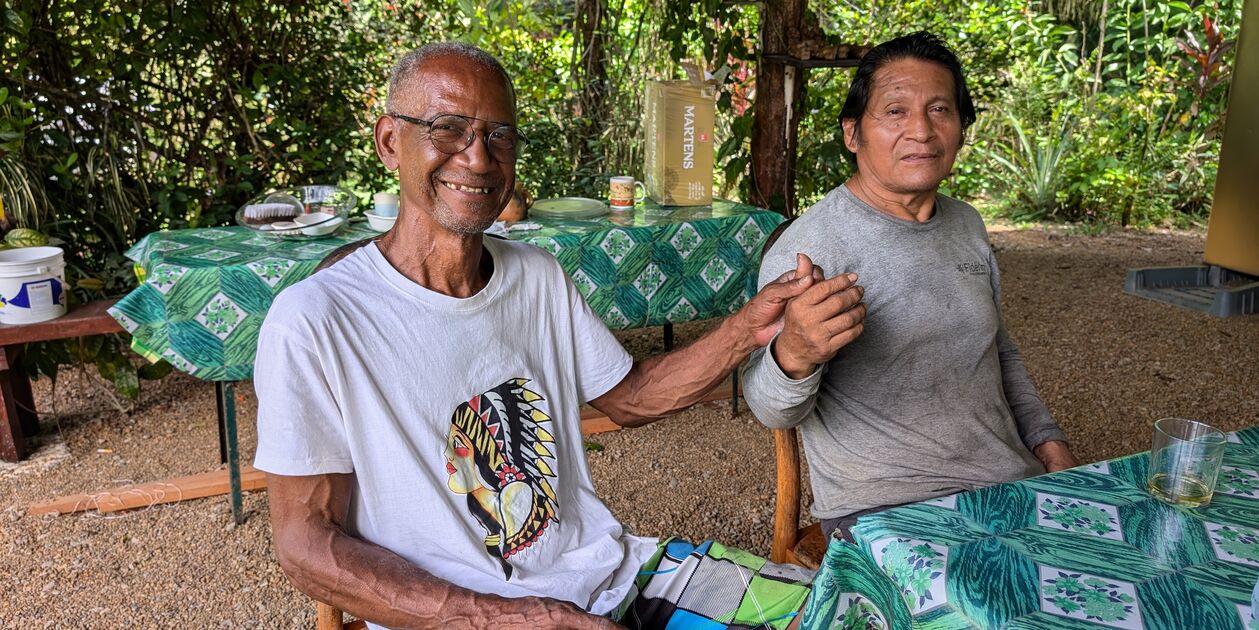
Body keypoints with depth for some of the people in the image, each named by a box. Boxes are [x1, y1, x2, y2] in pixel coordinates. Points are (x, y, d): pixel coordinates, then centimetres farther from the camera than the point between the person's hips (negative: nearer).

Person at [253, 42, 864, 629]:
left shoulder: (538, 276, 5)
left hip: (613, 569, 7)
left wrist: (749, 326, -3)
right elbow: (306, 544, -11)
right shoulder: (315, 321, -13)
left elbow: (626, 397, 14)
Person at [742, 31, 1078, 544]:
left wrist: (1047, 441, 11)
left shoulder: (966, 224, 10)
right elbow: (771, 410, -17)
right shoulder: (808, 246, -15)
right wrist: (793, 355, -39)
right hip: (888, 511, -8)